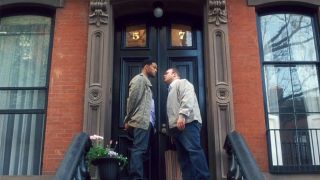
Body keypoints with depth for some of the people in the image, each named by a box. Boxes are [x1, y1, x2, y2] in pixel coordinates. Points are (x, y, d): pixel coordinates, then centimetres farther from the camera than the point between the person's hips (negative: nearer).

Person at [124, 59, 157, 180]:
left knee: (142, 150, 7)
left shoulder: (146, 81, 28)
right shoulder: (139, 79, -1)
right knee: (139, 150, -13)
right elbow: (132, 99, -11)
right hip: (142, 121, -9)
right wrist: (128, 120, -12)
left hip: (146, 121, 10)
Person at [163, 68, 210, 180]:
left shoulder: (182, 82, 10)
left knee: (194, 150, -21)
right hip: (176, 127, 10)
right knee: (183, 157, 1)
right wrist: (172, 130, 20)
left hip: (187, 123, -9)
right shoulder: (171, 90, 35)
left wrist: (182, 115, -23)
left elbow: (188, 98, -10)